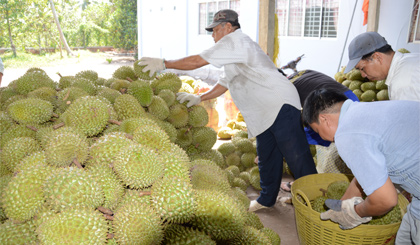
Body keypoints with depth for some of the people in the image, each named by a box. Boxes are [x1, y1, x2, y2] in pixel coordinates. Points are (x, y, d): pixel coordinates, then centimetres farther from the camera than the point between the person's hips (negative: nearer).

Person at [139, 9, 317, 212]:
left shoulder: (235, 40, -11)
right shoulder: (236, 50, 23)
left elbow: (197, 61, -15)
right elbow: (225, 83, 25)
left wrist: (164, 64, -8)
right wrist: (199, 98, 14)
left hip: (280, 105, -11)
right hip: (265, 114, 11)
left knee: (297, 157, -8)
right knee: (267, 158, 16)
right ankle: (267, 199, 28)